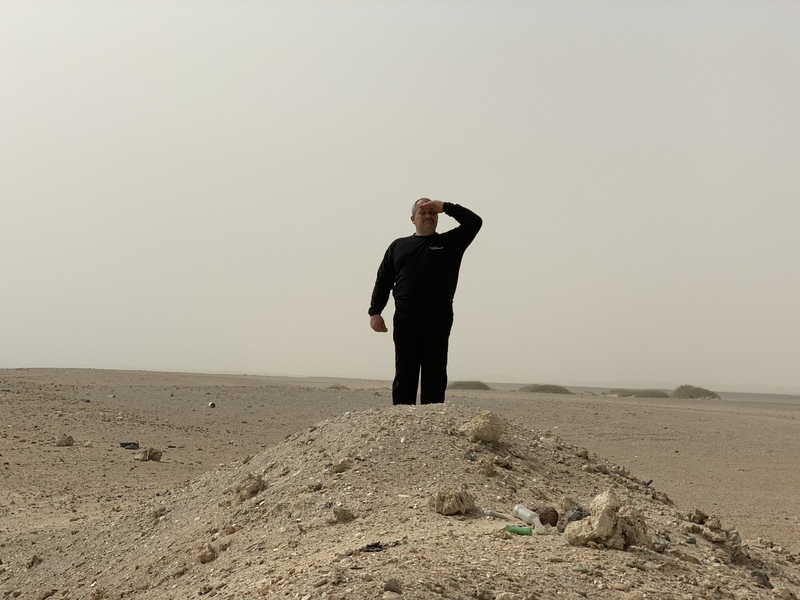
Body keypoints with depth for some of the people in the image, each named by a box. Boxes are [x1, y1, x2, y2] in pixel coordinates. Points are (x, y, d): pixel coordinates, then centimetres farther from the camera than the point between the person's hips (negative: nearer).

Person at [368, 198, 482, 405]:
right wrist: (375, 312, 3)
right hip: (405, 320, 1)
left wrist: (444, 206, 0)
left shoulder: (450, 242, 14)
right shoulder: (398, 246, 18)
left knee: (435, 376, -1)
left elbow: (474, 222, 2)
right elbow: (383, 281, 14)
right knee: (404, 376, 1)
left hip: (438, 320, -1)